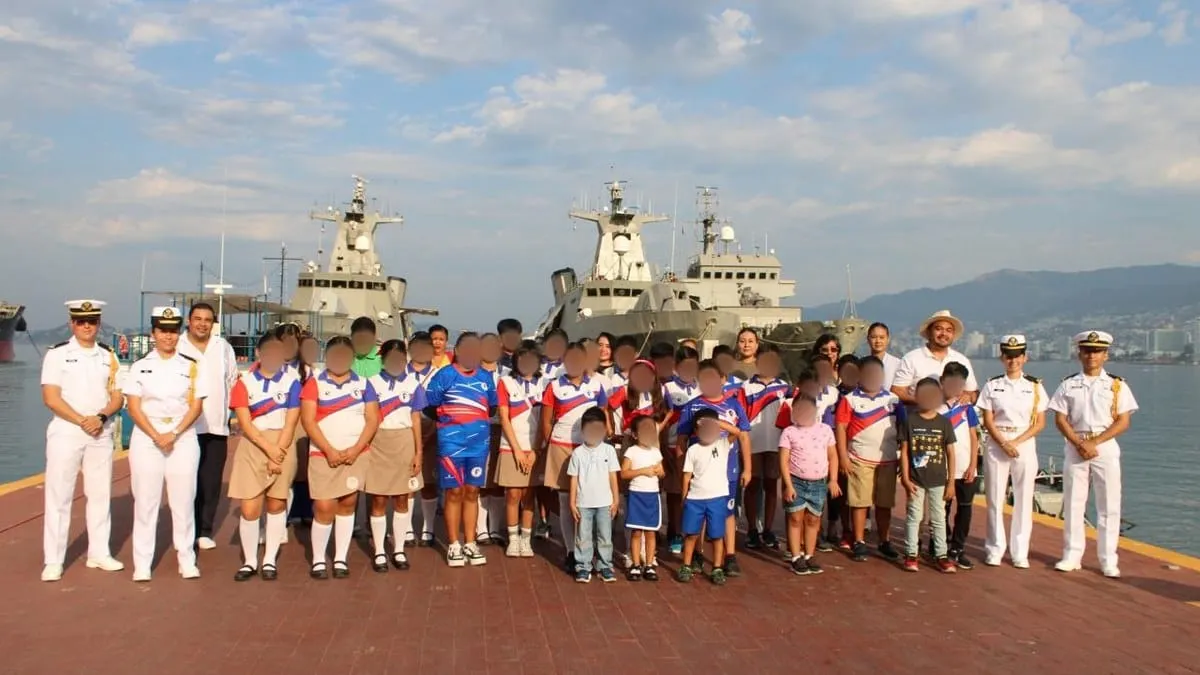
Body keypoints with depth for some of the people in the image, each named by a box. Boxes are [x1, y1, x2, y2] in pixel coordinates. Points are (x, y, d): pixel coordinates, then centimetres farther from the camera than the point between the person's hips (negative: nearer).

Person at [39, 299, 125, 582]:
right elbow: (51, 397, -9)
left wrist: (101, 417, -13)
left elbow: (117, 397, 6)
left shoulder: (108, 356, 9)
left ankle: (99, 553, 18)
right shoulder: (57, 354, -2)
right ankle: (53, 561, 6)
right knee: (58, 496, -1)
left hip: (102, 433, 4)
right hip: (65, 432, -3)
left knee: (100, 494, 8)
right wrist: (82, 421, -16)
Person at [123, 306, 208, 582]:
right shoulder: (140, 367, 6)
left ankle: (187, 561, 9)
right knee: (145, 502, 2)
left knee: (183, 501, 1)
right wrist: (156, 436, -13)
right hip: (146, 439, 0)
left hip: (184, 439, 0)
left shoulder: (192, 366, 6)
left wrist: (174, 434, -13)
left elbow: (196, 406, 0)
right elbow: (134, 407, -1)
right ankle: (142, 564, 8)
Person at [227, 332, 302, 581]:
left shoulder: (292, 381, -3)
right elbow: (244, 423, -6)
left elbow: (290, 423, -6)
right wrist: (268, 448, -16)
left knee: (276, 505, 8)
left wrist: (277, 454, -12)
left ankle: (270, 560, 19)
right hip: (252, 447, 0)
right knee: (249, 509, -3)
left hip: (282, 447, 0)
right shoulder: (245, 381, 0)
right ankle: (249, 561, 13)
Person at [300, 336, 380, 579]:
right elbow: (308, 420, -5)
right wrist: (329, 450, -13)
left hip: (357, 455, 2)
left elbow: (372, 420, 2)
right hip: (323, 455, -1)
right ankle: (318, 560, 10)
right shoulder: (314, 383, 3)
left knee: (348, 503, 3)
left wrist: (355, 449, -10)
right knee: (324, 507, -6)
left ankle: (341, 559, 13)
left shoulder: (363, 384, 8)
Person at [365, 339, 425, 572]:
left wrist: (418, 453, 2)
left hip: (405, 444, 1)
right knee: (379, 500, 3)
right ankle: (379, 552, 12)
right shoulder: (373, 382, -1)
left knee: (402, 499, 7)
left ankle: (398, 550, 18)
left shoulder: (413, 383, 4)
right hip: (378, 444, -1)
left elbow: (416, 419, 5)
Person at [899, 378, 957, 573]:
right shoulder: (910, 421, -3)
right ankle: (911, 554, 14)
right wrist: (905, 479, -7)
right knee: (914, 516, 6)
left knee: (939, 518, 10)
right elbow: (904, 451, -2)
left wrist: (951, 482, 1)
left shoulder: (944, 423, 1)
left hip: (938, 480, 1)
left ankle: (941, 555, 17)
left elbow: (950, 453, 3)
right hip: (916, 480, -1)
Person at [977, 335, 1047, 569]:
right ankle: (994, 550, 10)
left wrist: (1017, 442, -11)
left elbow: (1040, 423, 2)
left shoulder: (1034, 386, 5)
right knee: (995, 499, 1)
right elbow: (988, 421, 0)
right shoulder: (992, 385, 4)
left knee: (1024, 500, 2)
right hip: (996, 445, 0)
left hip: (1025, 445, 0)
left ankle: (1020, 552, 10)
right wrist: (1004, 444, -13)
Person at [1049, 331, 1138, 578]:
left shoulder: (1117, 386, 4)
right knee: (1073, 502, 4)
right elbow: (1060, 419, 2)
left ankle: (1108, 560, 8)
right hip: (1075, 447, 1)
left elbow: (1123, 422, -3)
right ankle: (1072, 556, 12)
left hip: (1106, 446, -1)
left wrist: (1095, 442, -13)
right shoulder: (1068, 385, 7)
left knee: (1109, 505, 0)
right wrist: (1080, 444, -12)